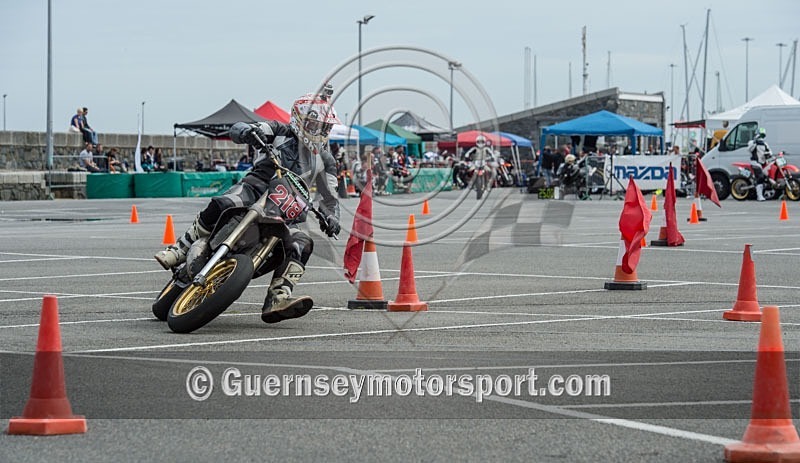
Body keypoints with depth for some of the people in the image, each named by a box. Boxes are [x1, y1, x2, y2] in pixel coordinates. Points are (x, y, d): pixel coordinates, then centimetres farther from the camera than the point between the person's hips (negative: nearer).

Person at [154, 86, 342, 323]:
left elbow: (329, 196, 23)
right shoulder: (281, 131, 7)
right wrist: (247, 131, -27)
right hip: (256, 187, -3)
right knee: (220, 206, -34)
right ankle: (180, 250, -18)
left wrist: (331, 219, 3)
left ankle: (277, 300, -33)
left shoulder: (324, 160, 16)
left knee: (301, 244, -24)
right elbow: (236, 129, -3)